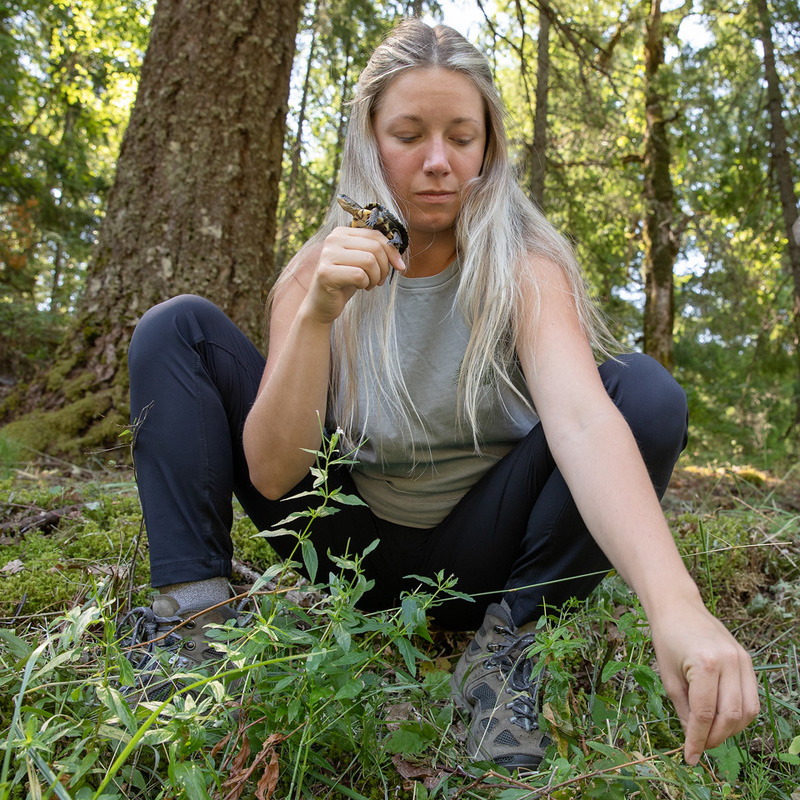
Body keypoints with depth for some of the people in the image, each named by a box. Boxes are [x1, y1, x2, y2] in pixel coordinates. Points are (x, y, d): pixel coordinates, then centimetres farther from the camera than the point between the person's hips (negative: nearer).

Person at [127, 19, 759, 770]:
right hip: (350, 539, 1)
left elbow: (583, 419, -33)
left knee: (644, 390, -24)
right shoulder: (318, 271, -8)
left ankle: (504, 644, -13)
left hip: (474, 561, 0)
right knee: (179, 328, -9)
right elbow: (273, 474, -17)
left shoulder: (524, 268, -13)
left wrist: (673, 602, -49)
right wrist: (318, 315, -30)